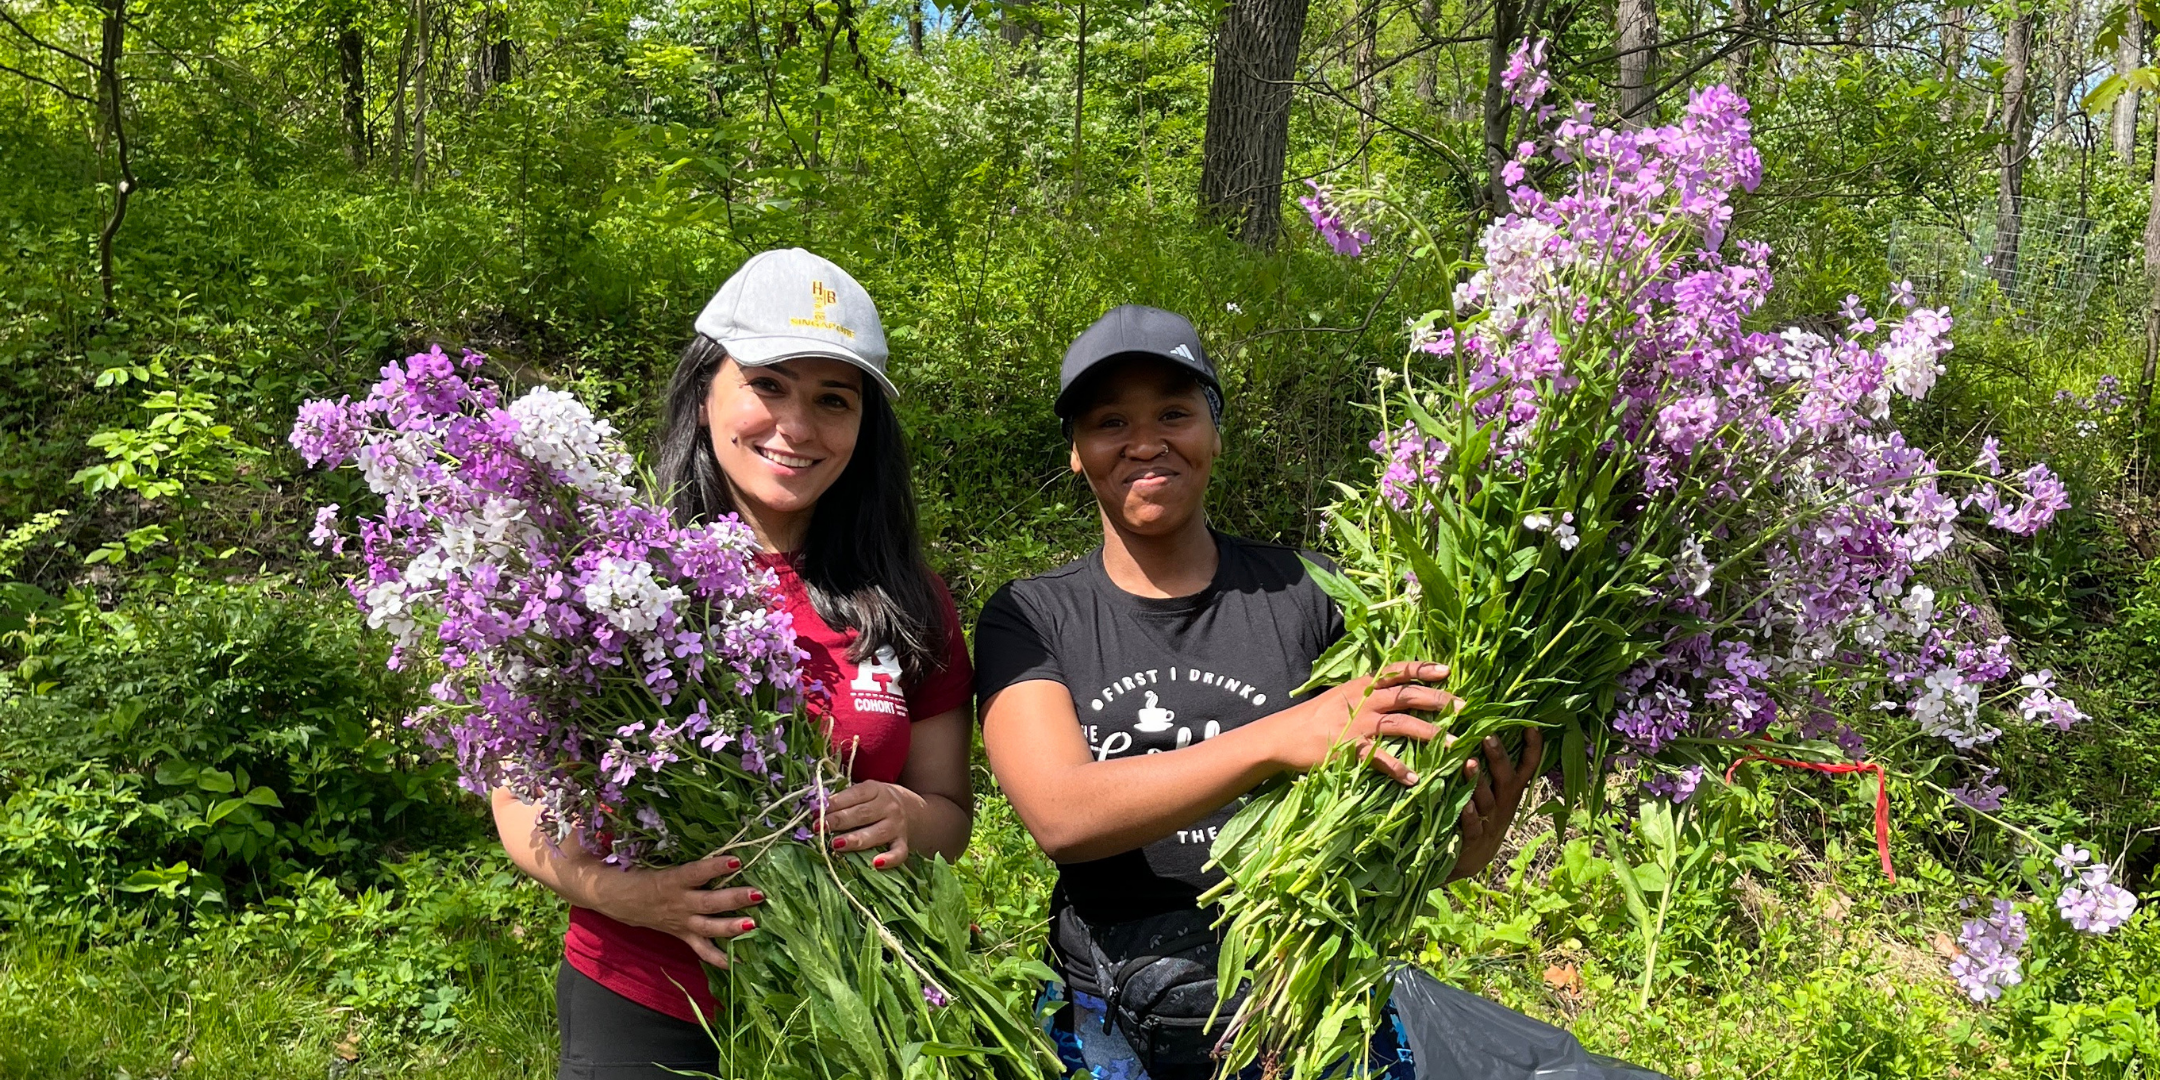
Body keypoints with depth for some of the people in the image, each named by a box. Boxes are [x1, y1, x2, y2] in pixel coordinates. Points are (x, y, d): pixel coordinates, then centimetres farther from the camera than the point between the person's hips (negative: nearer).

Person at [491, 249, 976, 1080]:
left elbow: (949, 811, 5)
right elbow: (521, 801, -5)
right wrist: (614, 886, -24)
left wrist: (905, 818, -17)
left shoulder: (906, 605, 0)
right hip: (641, 1012, -2)